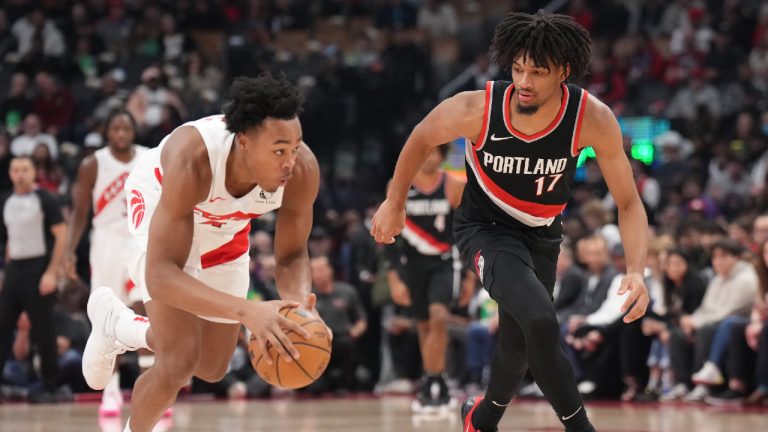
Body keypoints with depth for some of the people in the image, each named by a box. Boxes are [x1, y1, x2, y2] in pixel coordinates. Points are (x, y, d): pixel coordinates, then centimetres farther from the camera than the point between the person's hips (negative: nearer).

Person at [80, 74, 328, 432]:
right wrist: (246, 311, -61)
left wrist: (300, 303, -40)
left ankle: (115, 323, 42)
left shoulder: (302, 170, -33)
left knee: (211, 368, 14)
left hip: (225, 228, 5)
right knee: (181, 361, -20)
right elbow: (160, 276, -47)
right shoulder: (192, 159, -45)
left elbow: (292, 256, -16)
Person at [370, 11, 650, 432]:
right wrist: (394, 203, 5)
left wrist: (636, 271, -34)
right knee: (540, 321, -29)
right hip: (486, 228, -3)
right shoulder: (477, 109, -28)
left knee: (519, 342, 19)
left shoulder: (593, 119, -27)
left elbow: (629, 203, -19)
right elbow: (422, 139, -5)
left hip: (541, 236, 3)